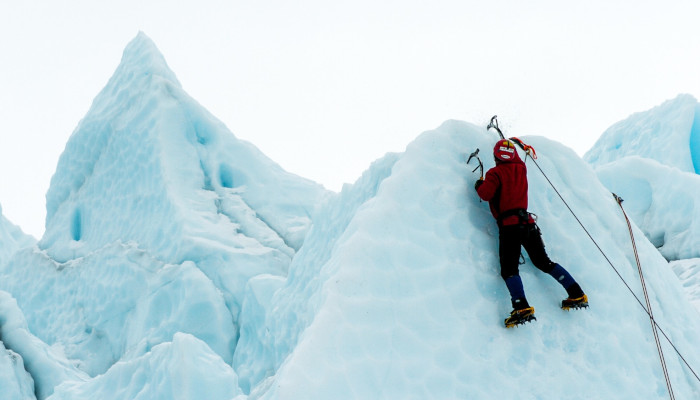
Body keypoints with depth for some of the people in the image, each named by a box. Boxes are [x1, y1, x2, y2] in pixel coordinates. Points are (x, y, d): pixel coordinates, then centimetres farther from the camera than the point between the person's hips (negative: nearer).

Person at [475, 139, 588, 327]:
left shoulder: (495, 173, -3)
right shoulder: (521, 168, 14)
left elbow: (486, 194, -15)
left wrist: (479, 185, 7)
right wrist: (510, 145, 54)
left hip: (509, 225, -6)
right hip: (528, 222, 6)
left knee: (509, 269, -11)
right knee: (544, 262, 16)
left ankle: (522, 308, -32)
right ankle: (577, 294, 8)